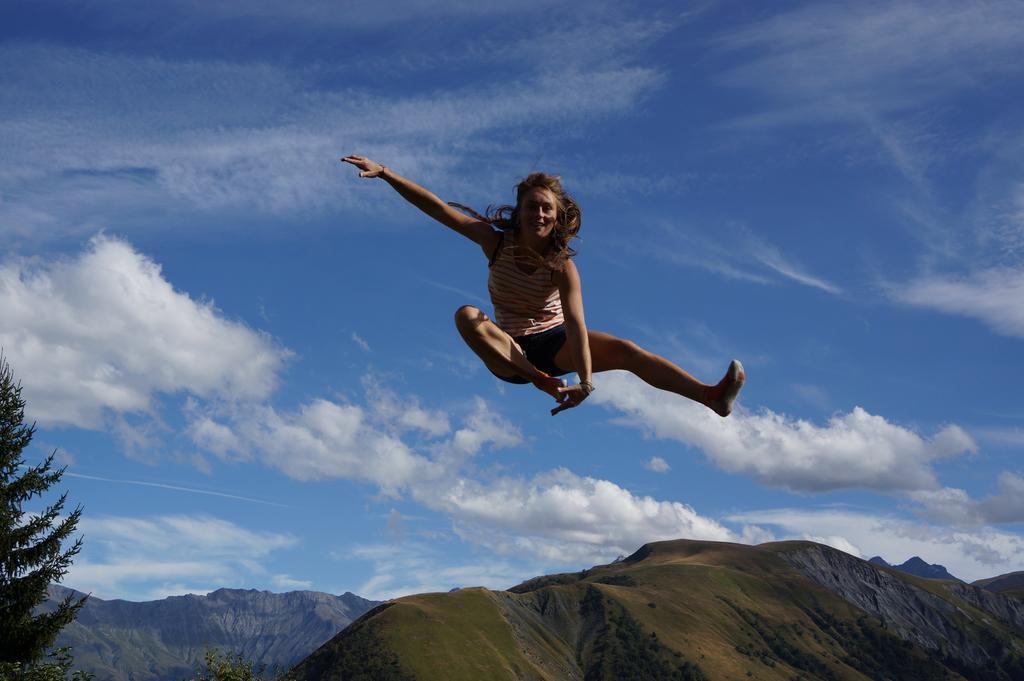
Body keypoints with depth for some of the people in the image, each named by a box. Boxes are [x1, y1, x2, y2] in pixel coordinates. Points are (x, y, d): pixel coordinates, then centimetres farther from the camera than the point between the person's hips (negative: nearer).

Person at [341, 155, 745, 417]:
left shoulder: (562, 265, -17)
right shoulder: (496, 242, -12)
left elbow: (576, 323, -31)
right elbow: (437, 208, -16)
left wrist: (586, 380, -44)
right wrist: (383, 173, -21)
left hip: (555, 342, 0)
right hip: (511, 349, 1)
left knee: (626, 351, -25)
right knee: (466, 316, -30)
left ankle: (712, 397, -34)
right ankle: (542, 382, -42)